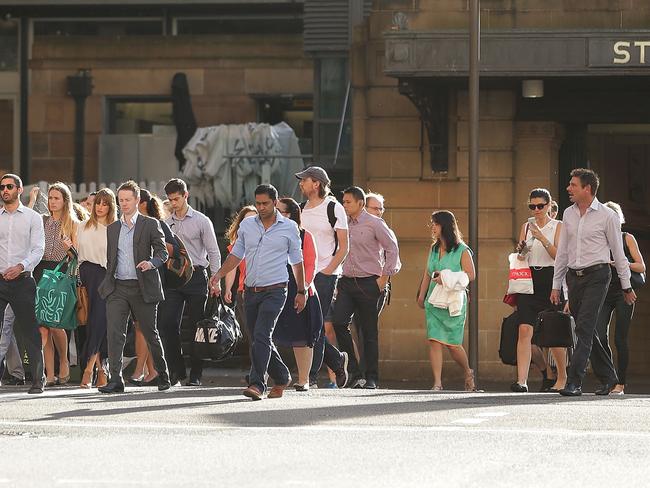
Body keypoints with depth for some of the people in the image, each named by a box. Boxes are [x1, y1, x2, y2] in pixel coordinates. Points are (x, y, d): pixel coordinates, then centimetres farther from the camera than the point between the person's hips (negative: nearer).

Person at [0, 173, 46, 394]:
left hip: (22, 280, -2)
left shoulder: (32, 217, 5)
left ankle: (38, 380, 9)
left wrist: (21, 266, -18)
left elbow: (38, 249, -2)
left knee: (29, 330, 1)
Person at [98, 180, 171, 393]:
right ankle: (115, 379, -13)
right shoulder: (112, 228, 15)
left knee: (150, 333, 7)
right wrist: (108, 283, 13)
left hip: (142, 287, -3)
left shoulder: (150, 224, 2)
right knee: (114, 333, -11)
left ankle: (163, 375, 24)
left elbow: (163, 252, -3)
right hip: (117, 288, 3)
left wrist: (151, 262, -23)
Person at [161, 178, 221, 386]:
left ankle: (196, 375, 5)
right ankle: (177, 369, 2)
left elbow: (213, 252, 1)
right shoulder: (165, 224, 13)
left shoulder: (201, 221, 2)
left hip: (196, 277, -3)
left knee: (197, 326, 0)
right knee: (168, 323, -9)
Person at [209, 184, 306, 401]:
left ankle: (257, 384, -23)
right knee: (259, 339, 10)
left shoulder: (289, 227, 1)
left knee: (262, 336, -19)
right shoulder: (246, 225, 9)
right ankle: (282, 378, 27)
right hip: (251, 291, 5)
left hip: (274, 291, -5)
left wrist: (301, 291, 9)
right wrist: (219, 274, 2)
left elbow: (296, 261, 7)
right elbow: (236, 255, 15)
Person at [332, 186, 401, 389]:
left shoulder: (374, 224, -4)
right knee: (339, 321, -14)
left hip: (368, 283, -5)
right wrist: (336, 280, 13)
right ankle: (354, 371, -6)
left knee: (369, 331, 0)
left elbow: (392, 248, -2)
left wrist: (385, 276, -6)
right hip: (347, 281, 5)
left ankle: (371, 378, 8)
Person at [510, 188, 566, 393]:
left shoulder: (558, 227, 1)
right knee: (525, 330, -12)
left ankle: (562, 377, 24)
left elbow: (559, 256, -11)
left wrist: (542, 238, -22)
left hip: (550, 279, -3)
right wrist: (522, 250, -11)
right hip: (529, 280, 3)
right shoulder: (526, 227, 13)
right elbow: (520, 257, 12)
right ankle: (522, 380, -19)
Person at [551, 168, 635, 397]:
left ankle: (574, 382, -19)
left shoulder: (607, 216, -4)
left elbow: (618, 253, 1)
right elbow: (562, 252, 16)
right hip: (574, 276, 6)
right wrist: (556, 286, 14)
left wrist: (626, 286, 4)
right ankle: (608, 376, 21)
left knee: (584, 328, -15)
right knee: (586, 332, 8)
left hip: (596, 275, -6)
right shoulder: (568, 214, 11)